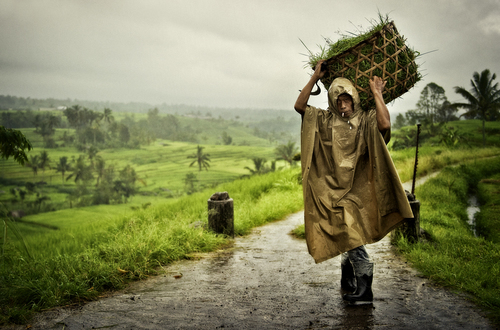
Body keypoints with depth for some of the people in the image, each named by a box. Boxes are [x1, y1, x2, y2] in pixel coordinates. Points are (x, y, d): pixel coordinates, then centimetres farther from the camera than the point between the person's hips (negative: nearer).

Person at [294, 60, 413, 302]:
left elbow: (385, 124, -25)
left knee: (351, 237, -10)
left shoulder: (366, 120, -5)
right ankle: (349, 284, 31)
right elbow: (299, 106, 0)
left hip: (357, 190, -4)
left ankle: (364, 289, 0)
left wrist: (377, 94, -16)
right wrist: (315, 77, -2)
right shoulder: (325, 120, 6)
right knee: (345, 236, 15)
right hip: (332, 189, 4)